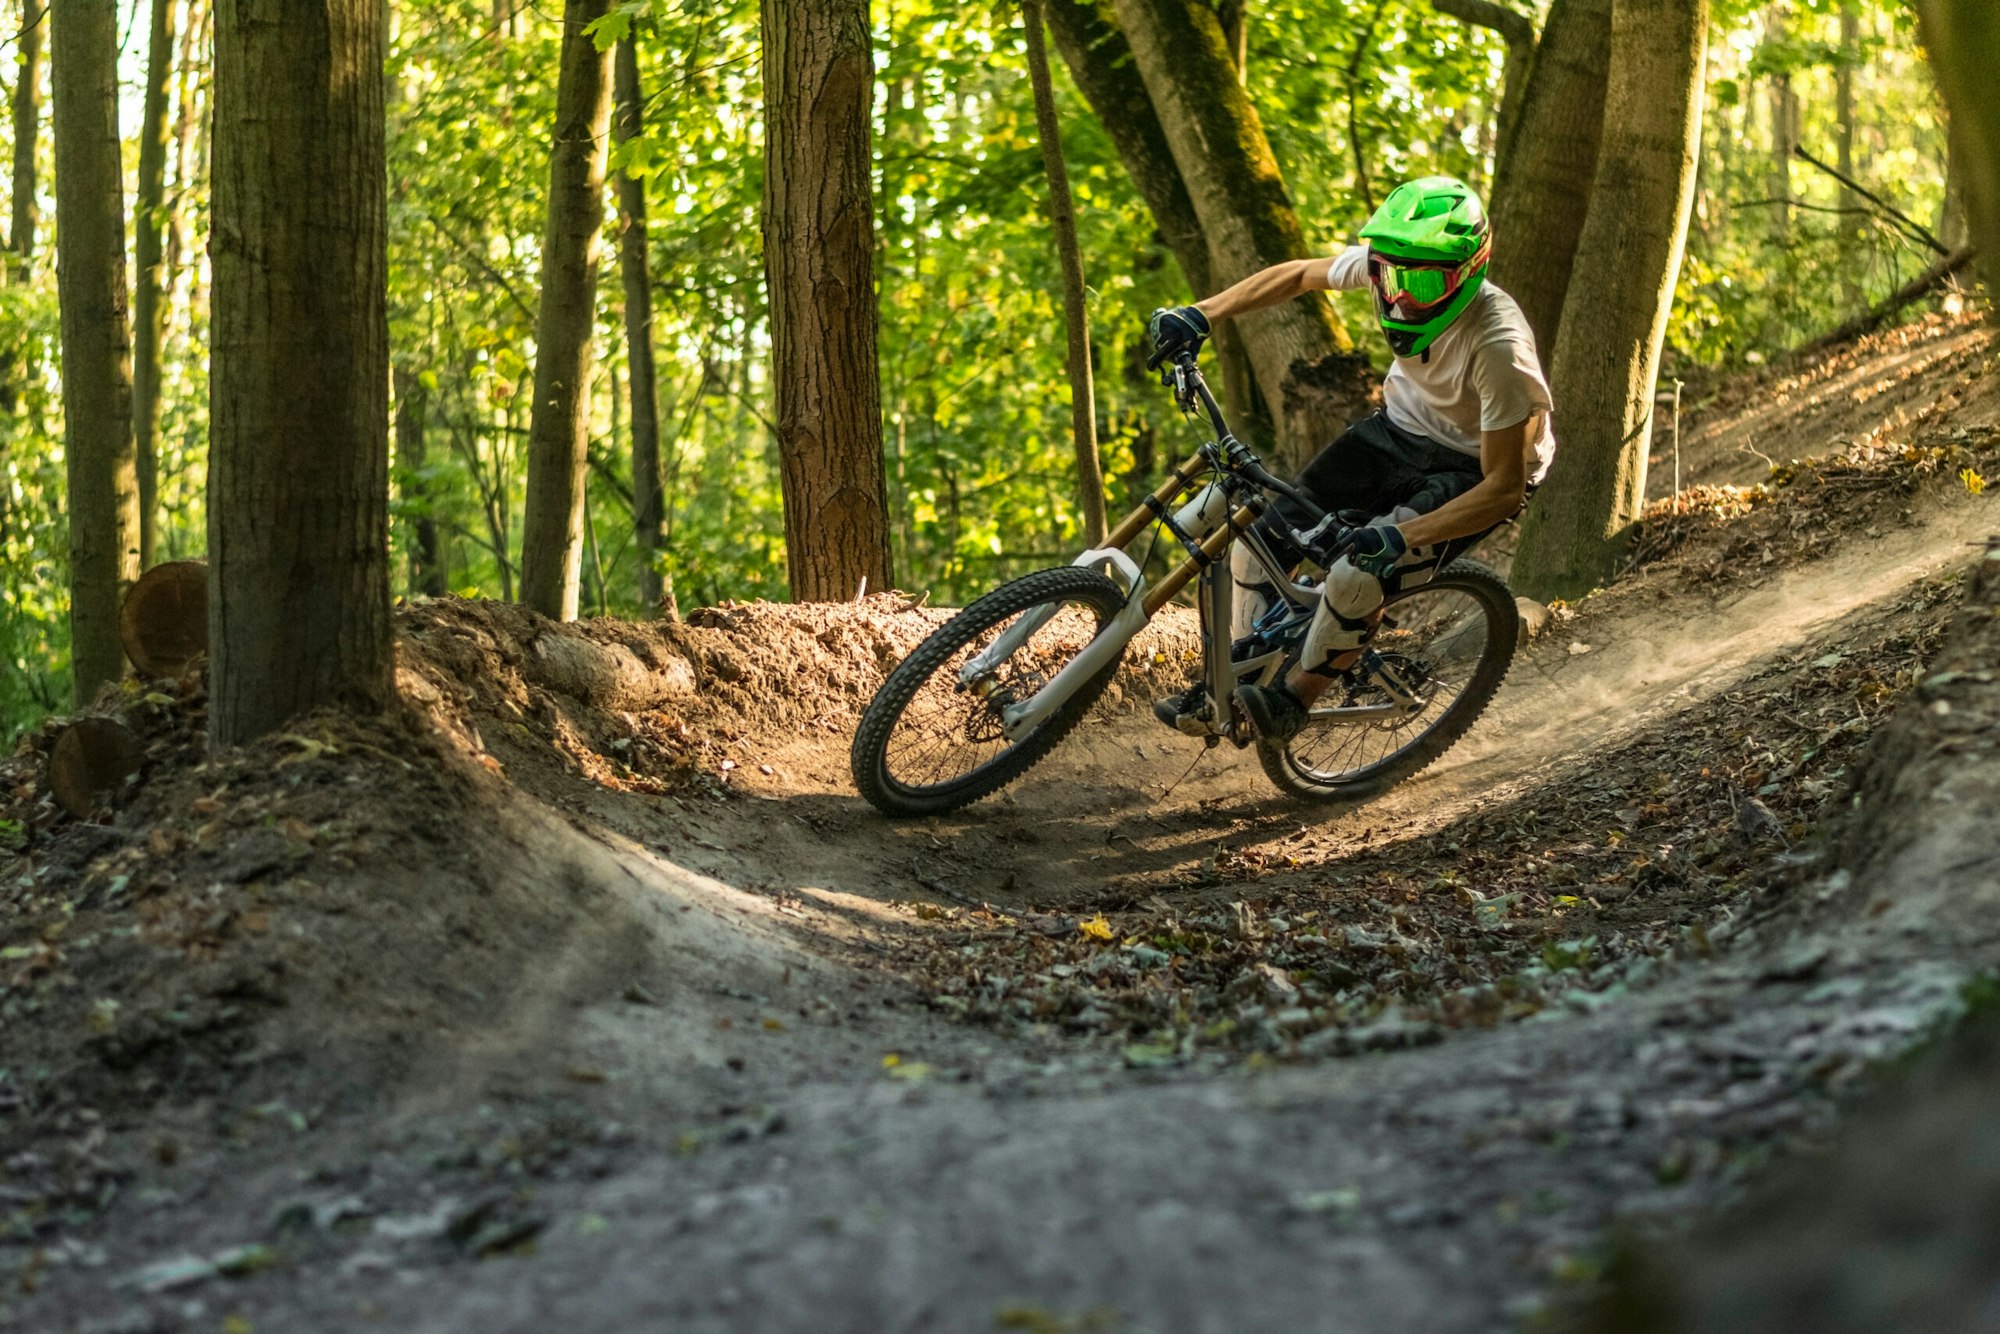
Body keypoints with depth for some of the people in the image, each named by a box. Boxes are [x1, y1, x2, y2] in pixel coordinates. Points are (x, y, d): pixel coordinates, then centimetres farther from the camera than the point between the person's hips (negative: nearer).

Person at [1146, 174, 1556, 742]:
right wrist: (1202, 313, -9)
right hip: (1401, 425, 6)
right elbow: (1299, 275, 1)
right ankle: (1237, 680, 19)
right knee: (1261, 545, -3)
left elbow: (1504, 487, -31)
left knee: (1358, 577, -27)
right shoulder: (1387, 262, -21)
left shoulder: (1498, 346, -37)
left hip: (1472, 468, -6)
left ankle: (1295, 697, -1)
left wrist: (1403, 536, -41)